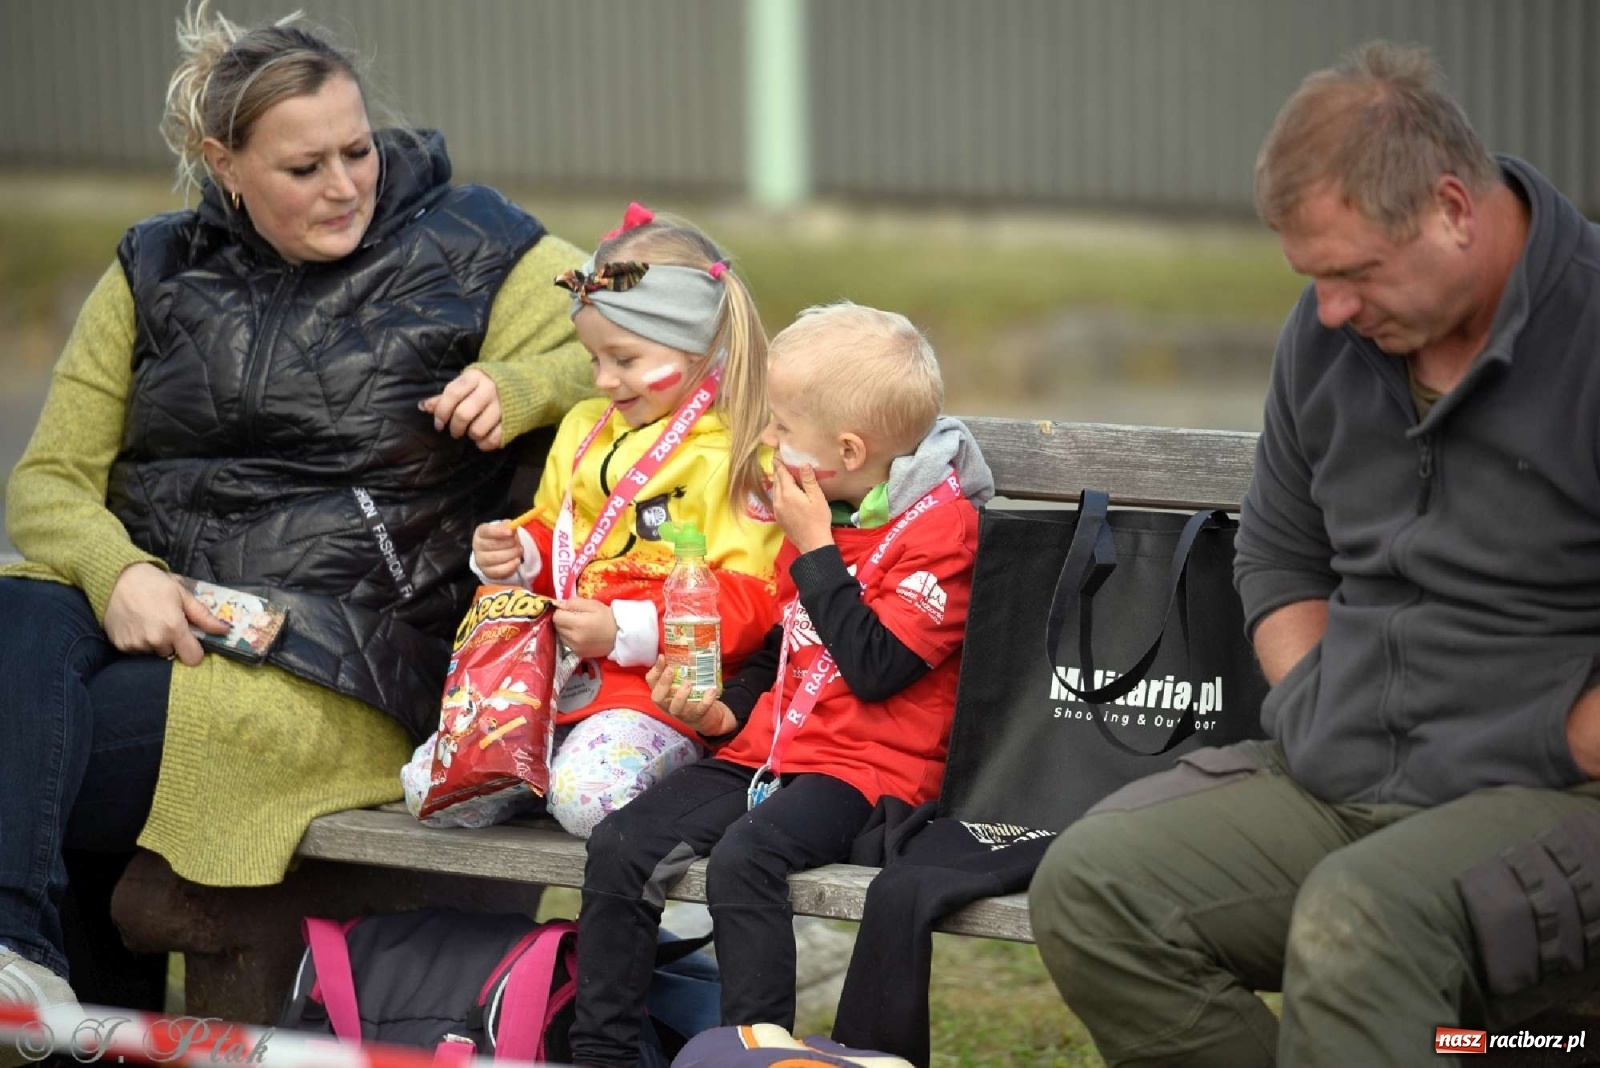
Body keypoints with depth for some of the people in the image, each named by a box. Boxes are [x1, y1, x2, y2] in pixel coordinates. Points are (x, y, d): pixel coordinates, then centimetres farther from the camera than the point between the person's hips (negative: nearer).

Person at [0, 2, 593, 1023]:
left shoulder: (473, 251, 9)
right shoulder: (158, 270, 17)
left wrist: (518, 389, -12)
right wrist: (119, 575, -11)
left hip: (345, 658, -3)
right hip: (147, 608, 3)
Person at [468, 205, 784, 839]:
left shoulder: (736, 458, -5)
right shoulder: (585, 429, 19)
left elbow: (747, 602, -12)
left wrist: (626, 631, -21)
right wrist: (518, 555, 8)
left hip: (659, 690, -7)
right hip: (552, 671, 7)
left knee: (588, 796, -33)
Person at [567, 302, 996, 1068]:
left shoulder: (941, 526, -9)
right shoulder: (821, 516, 17)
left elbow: (876, 667, -20)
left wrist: (814, 551, -14)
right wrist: (724, 711, 10)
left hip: (866, 768, -8)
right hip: (769, 749, 8)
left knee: (744, 855, -34)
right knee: (619, 844, -9)